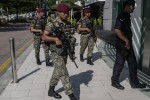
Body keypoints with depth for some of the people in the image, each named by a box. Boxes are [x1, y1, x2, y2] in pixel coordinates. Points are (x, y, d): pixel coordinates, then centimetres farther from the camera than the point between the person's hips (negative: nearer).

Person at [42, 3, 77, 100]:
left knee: (58, 72, 15)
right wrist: (55, 39, -30)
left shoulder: (67, 23, 7)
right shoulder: (52, 24, -13)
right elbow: (44, 37, -15)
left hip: (65, 52, 7)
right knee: (64, 74, -8)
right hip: (57, 53, -7)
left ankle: (51, 90, 32)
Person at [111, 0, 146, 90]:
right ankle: (114, 82, 18)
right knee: (119, 64, 2)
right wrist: (126, 40, -23)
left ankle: (134, 83, 24)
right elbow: (117, 30, -27)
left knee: (133, 64, 13)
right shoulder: (121, 16, -15)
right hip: (122, 44, -10)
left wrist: (129, 41, 16)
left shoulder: (127, 17, 15)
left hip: (128, 44, 10)